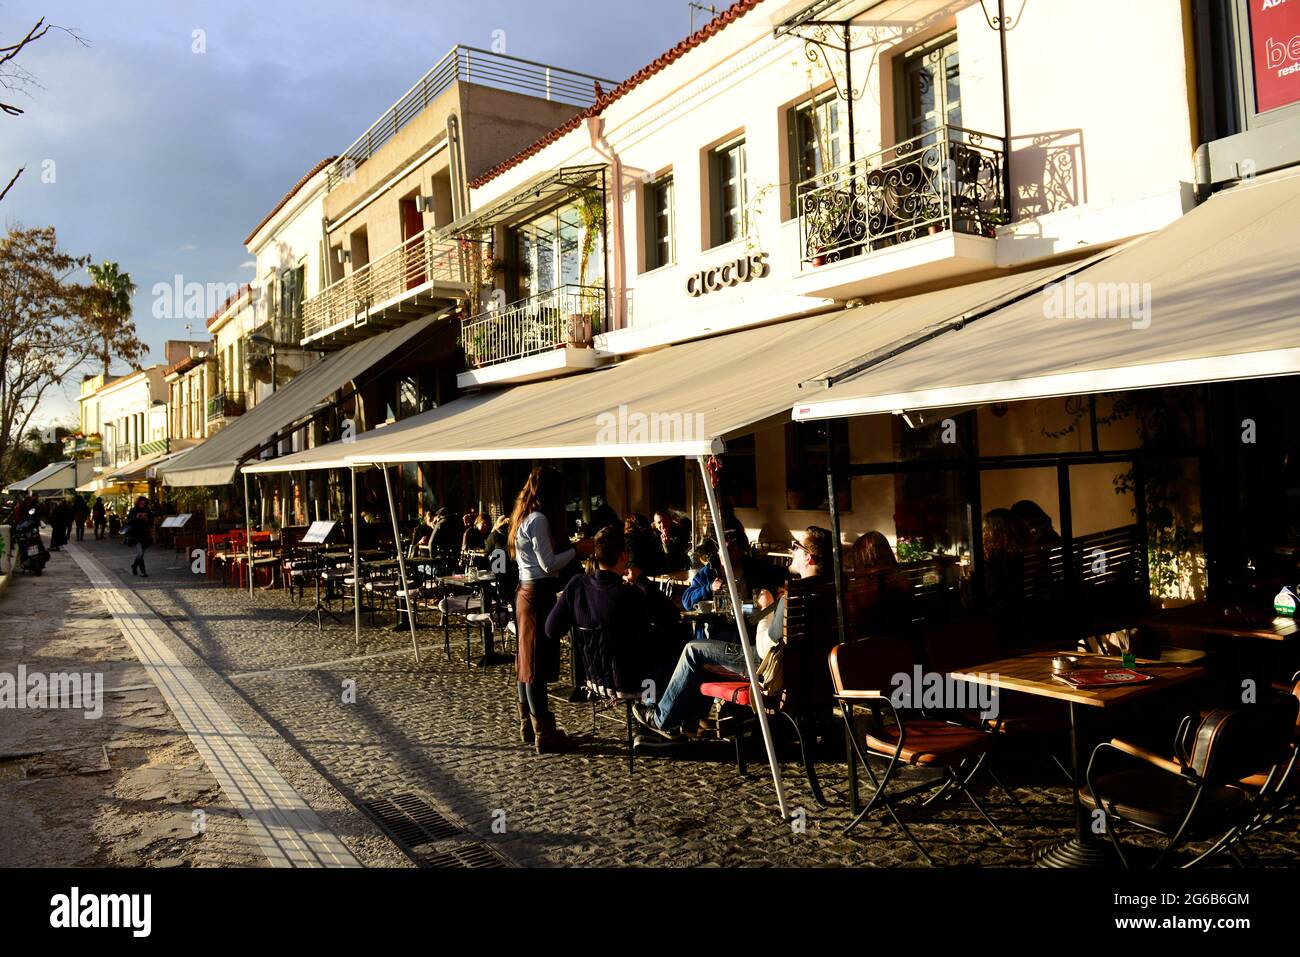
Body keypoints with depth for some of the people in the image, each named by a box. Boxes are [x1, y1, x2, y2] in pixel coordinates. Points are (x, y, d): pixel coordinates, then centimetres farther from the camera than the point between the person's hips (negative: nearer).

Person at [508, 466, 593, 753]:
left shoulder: (525, 518, 14)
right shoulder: (539, 519, -15)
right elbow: (549, 564, -18)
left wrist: (570, 548, 15)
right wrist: (576, 550, -8)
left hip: (527, 591, 10)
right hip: (538, 594, -10)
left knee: (527, 661, 14)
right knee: (537, 664, -7)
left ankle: (528, 727, 24)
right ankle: (544, 734, -2)